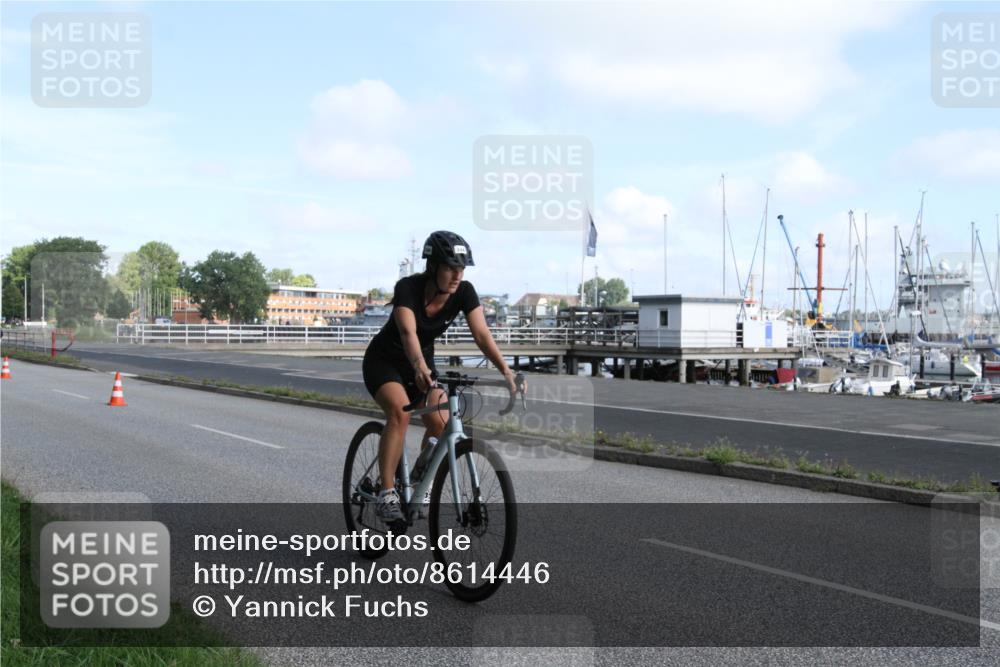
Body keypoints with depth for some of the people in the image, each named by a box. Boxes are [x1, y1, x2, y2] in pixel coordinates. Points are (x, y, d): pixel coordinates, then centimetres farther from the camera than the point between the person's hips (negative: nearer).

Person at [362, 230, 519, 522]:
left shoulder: (464, 292, -16)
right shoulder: (408, 287, -30)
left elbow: (481, 333, -25)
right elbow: (408, 332, -45)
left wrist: (505, 369, -39)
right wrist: (420, 368, -63)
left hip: (422, 361, 5)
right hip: (383, 360, -5)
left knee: (441, 423, -14)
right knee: (400, 412, -30)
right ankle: (386, 495, -25)